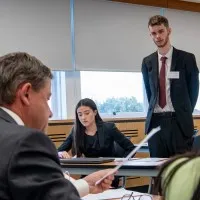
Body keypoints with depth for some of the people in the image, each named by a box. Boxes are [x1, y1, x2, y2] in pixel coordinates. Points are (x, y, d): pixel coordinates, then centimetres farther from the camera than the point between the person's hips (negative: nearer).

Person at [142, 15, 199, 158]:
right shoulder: (147, 62, 9)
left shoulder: (187, 58, -2)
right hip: (155, 121, 3)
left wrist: (184, 115, 9)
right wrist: (155, 112, 14)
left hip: (178, 122, -3)